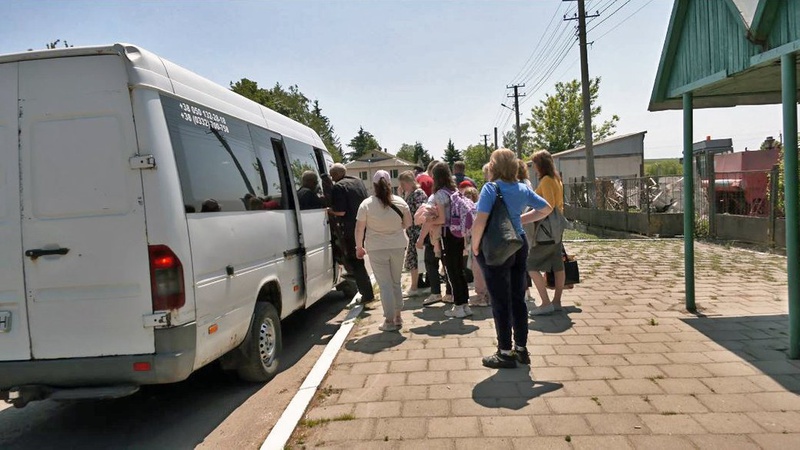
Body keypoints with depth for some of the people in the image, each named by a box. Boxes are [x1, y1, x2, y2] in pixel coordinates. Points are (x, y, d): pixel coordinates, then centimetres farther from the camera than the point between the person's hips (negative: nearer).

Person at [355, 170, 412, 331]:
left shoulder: (366, 204, -10)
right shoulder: (400, 202, -4)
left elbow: (359, 229, -6)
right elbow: (408, 223, 7)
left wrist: (359, 247, 7)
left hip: (377, 249, -3)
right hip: (398, 246, 3)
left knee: (385, 285, 3)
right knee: (396, 283, 16)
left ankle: (390, 321, 5)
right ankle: (398, 317, 23)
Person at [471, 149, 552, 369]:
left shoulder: (491, 188, -14)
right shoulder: (523, 189, 4)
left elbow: (480, 221, -24)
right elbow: (546, 209, 15)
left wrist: (475, 244, -11)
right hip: (519, 246, 6)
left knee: (501, 303, 3)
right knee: (518, 299, 14)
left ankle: (506, 353, 12)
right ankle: (521, 349, 23)